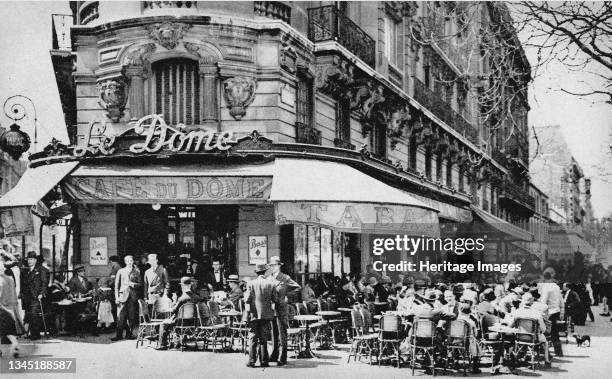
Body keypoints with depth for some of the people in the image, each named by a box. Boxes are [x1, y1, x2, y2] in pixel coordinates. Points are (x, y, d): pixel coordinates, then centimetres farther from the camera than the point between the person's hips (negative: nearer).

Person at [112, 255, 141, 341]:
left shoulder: (136, 272, 11)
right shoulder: (121, 271, 10)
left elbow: (140, 284, 13)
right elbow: (117, 285, 7)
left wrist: (134, 284, -9)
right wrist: (117, 297, -1)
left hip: (133, 296, 1)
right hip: (123, 295, -1)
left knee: (132, 316, 1)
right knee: (121, 316, -7)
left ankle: (129, 334, 10)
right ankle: (119, 335, -4)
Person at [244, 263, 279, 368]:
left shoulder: (250, 284, -5)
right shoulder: (271, 284, -1)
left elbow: (247, 299, -8)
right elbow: (275, 300, 1)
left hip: (253, 315, -2)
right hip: (266, 315, 2)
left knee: (252, 338, 3)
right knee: (263, 338, 9)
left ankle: (251, 361, 0)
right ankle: (263, 361, 9)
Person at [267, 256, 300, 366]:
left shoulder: (285, 278, -5)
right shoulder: (269, 278, 12)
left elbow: (297, 287, -2)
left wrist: (286, 294, -3)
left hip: (281, 309, -6)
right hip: (271, 310, 6)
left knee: (282, 334, -5)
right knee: (273, 334, 12)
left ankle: (282, 358, -4)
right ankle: (275, 355, 21)